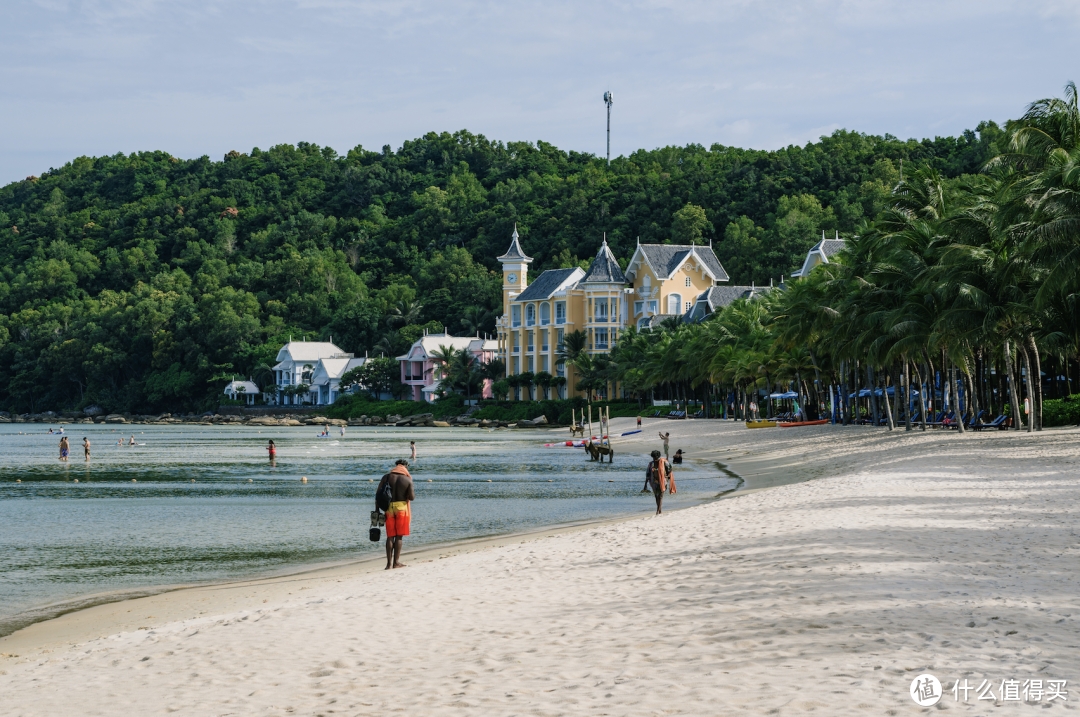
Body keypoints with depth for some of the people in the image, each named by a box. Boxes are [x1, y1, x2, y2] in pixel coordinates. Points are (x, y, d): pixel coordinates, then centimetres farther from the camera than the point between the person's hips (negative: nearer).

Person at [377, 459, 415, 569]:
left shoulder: (386, 477, 3)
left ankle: (389, 563, 1)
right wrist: (414, 494, 18)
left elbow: (378, 493, 1)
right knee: (399, 536, 5)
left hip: (389, 508, 2)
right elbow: (411, 497, -5)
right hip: (402, 507, -2)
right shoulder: (408, 480, -4)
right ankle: (396, 561, 5)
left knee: (390, 536, 7)